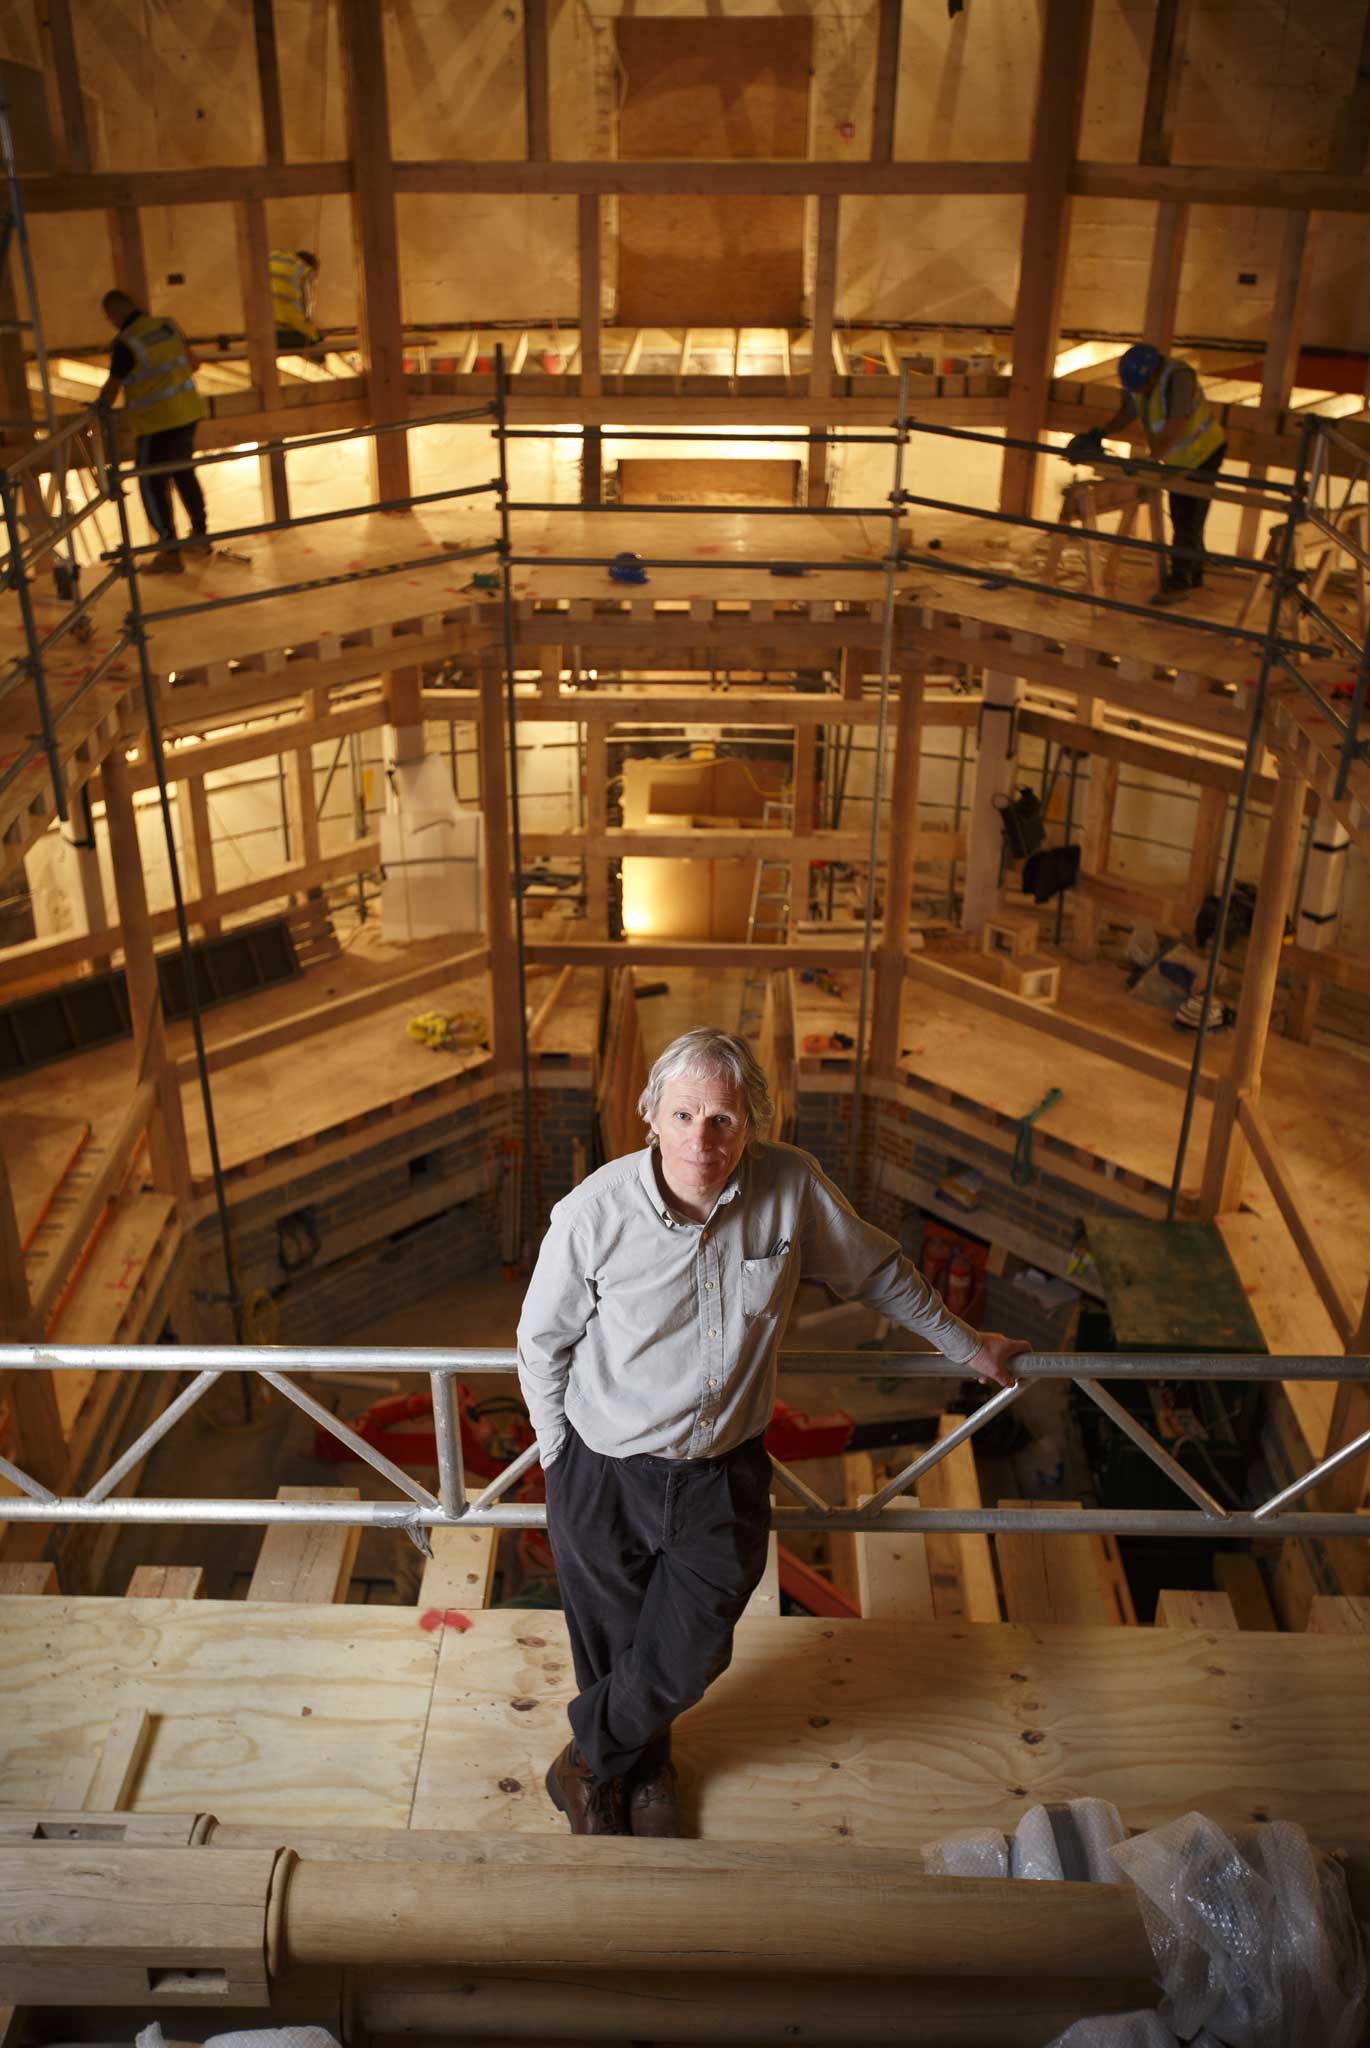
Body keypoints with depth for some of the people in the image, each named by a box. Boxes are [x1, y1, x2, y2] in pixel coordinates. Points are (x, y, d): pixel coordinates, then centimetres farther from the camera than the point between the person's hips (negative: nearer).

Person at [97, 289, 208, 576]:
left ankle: (170, 554, 1)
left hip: (157, 421, -7)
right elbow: (192, 363, 13)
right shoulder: (168, 324, 2)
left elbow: (112, 387, -6)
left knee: (152, 484, 2)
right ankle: (200, 537, 31)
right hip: (188, 411, 7)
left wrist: (99, 407, 12)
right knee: (184, 473, 22)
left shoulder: (125, 343, -16)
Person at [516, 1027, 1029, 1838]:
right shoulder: (593, 1214, -23)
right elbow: (542, 1340, -6)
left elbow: (878, 1270, 3)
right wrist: (560, 1459, 4)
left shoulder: (792, 1186, -17)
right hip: (606, 1473, -2)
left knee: (687, 1656, 12)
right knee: (613, 1649, 18)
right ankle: (642, 1761, 52)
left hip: (726, 1473, 2)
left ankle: (589, 1764, 44)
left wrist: (967, 1345, 14)